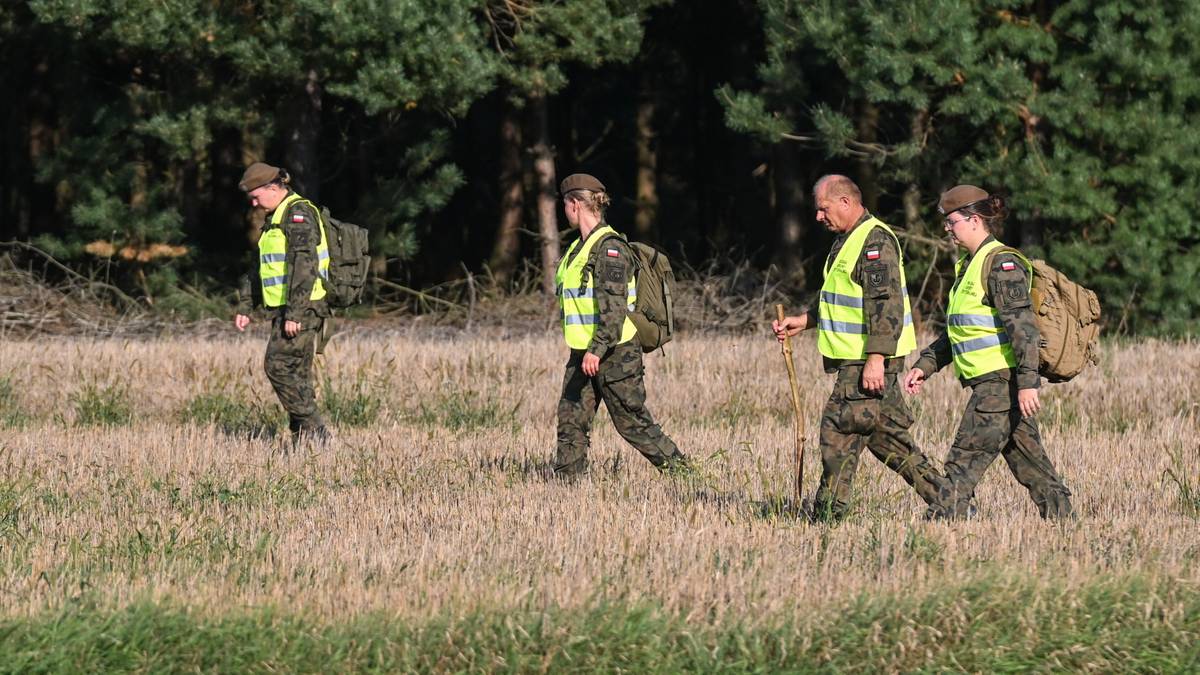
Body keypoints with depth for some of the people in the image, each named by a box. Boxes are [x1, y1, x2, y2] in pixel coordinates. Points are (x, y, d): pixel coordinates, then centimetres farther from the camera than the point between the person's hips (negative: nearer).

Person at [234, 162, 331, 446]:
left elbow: (304, 265, -22)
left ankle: (314, 430, -13)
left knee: (279, 366, -13)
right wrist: (245, 306, 23)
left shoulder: (299, 213, -12)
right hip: (286, 309, 10)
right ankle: (303, 438, 8)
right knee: (296, 374, 7)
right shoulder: (276, 217, 21)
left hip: (302, 307, -10)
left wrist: (294, 313, -26)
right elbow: (260, 268, 28)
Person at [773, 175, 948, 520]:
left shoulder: (875, 241, -17)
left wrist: (875, 359, -28)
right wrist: (803, 321, 20)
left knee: (839, 430, -8)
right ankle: (940, 497, 16)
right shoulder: (847, 240, 17)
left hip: (871, 361, -11)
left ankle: (828, 514, -4)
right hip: (858, 359, 11)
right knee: (886, 433, 13)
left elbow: (886, 304, -24)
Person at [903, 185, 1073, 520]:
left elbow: (1023, 325, -20)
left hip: (1001, 381, -10)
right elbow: (953, 334, 27)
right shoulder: (970, 265, 18)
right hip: (991, 383, 10)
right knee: (1028, 460, 11)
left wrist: (1027, 382, -26)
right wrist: (925, 366, 19)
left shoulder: (1001, 264, -12)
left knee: (965, 459, -10)